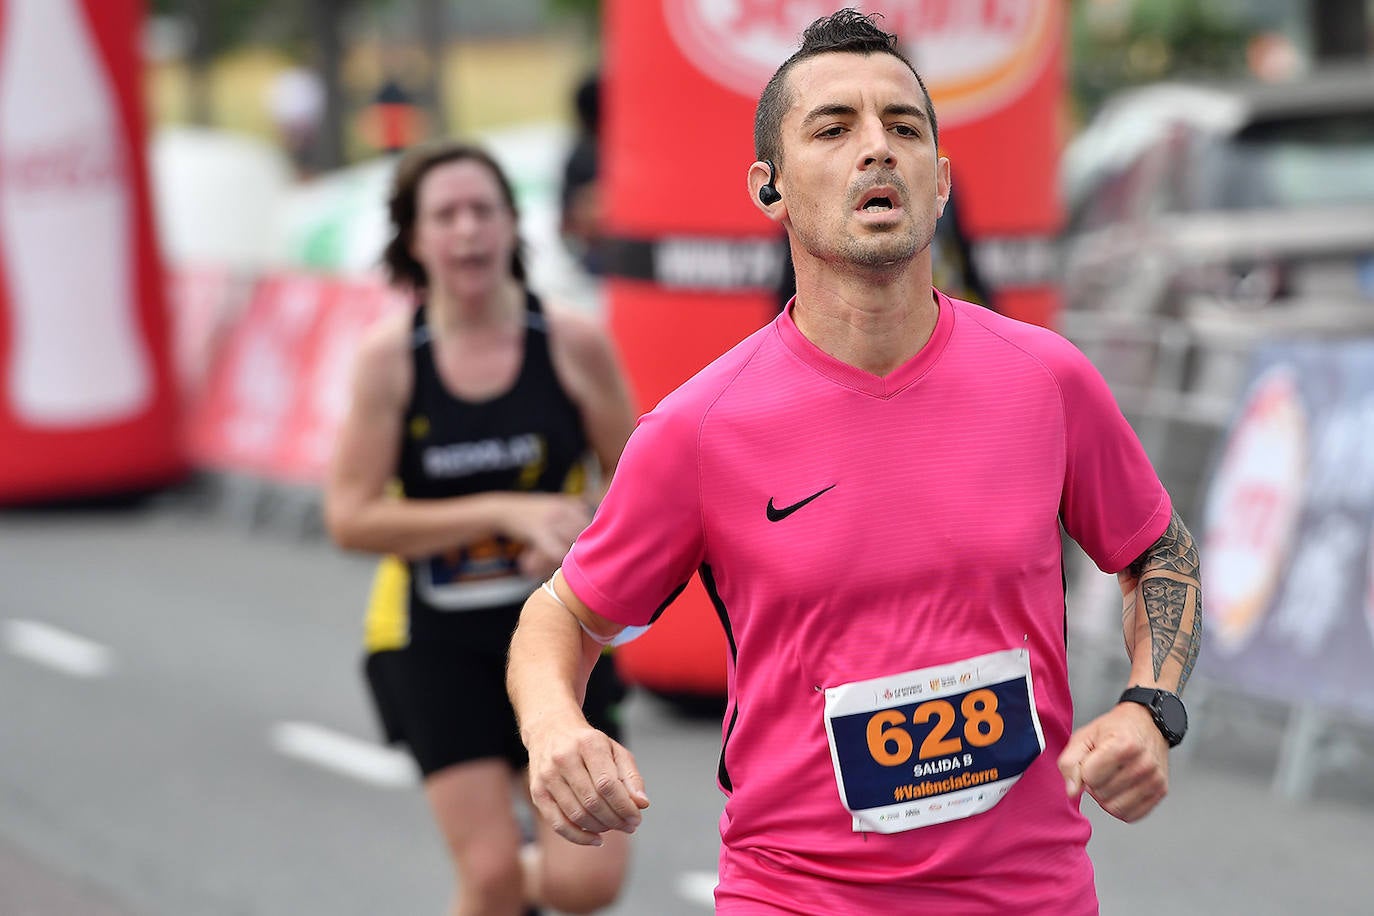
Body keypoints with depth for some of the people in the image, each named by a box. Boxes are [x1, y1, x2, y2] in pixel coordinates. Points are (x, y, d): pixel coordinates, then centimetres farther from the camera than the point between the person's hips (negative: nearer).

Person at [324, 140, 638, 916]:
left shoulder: (574, 345, -7)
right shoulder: (390, 358, -10)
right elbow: (350, 518, -13)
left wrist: (582, 538, -19)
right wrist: (505, 512, -21)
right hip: (434, 643, -1)